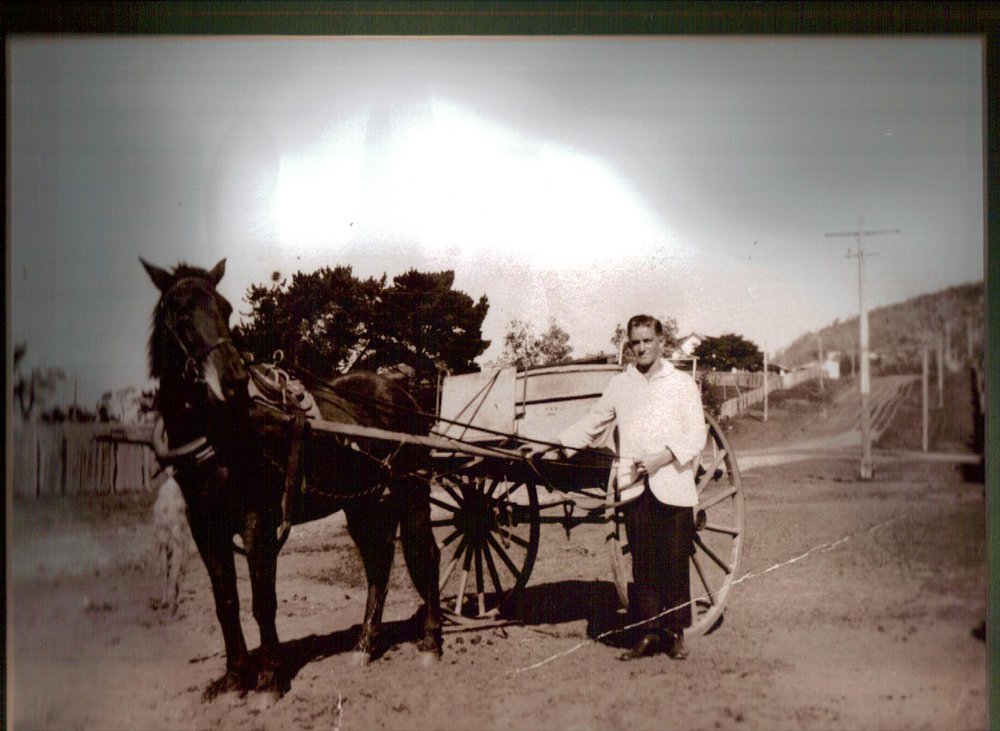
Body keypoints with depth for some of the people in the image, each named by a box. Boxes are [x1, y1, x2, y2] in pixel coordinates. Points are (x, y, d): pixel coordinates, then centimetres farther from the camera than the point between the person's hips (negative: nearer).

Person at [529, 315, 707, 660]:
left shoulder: (682, 383, 7)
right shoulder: (619, 385, 13)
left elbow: (696, 436, 0)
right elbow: (591, 425, 18)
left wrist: (661, 458, -14)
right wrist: (554, 446, 7)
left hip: (674, 486, -2)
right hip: (635, 488, 2)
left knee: (675, 562, 1)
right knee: (643, 562, 1)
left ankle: (675, 632, 11)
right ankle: (648, 632, 8)